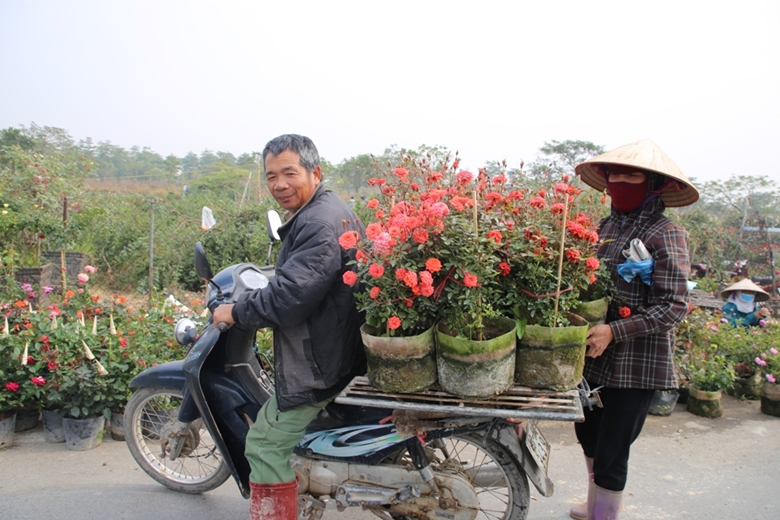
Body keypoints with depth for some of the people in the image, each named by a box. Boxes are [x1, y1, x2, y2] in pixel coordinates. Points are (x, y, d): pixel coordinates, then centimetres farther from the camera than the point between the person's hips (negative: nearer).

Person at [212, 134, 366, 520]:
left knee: (265, 445, -3)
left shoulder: (320, 223, -22)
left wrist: (236, 312, -15)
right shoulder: (328, 210, 13)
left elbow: (290, 297, -29)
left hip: (316, 362, -11)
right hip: (335, 347, 11)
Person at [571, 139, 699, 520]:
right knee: (588, 432, 22)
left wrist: (614, 331, -23)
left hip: (636, 362, -6)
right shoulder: (605, 227, 5)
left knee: (611, 452, 1)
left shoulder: (665, 235, -12)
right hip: (594, 355, 7)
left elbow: (673, 307, -16)